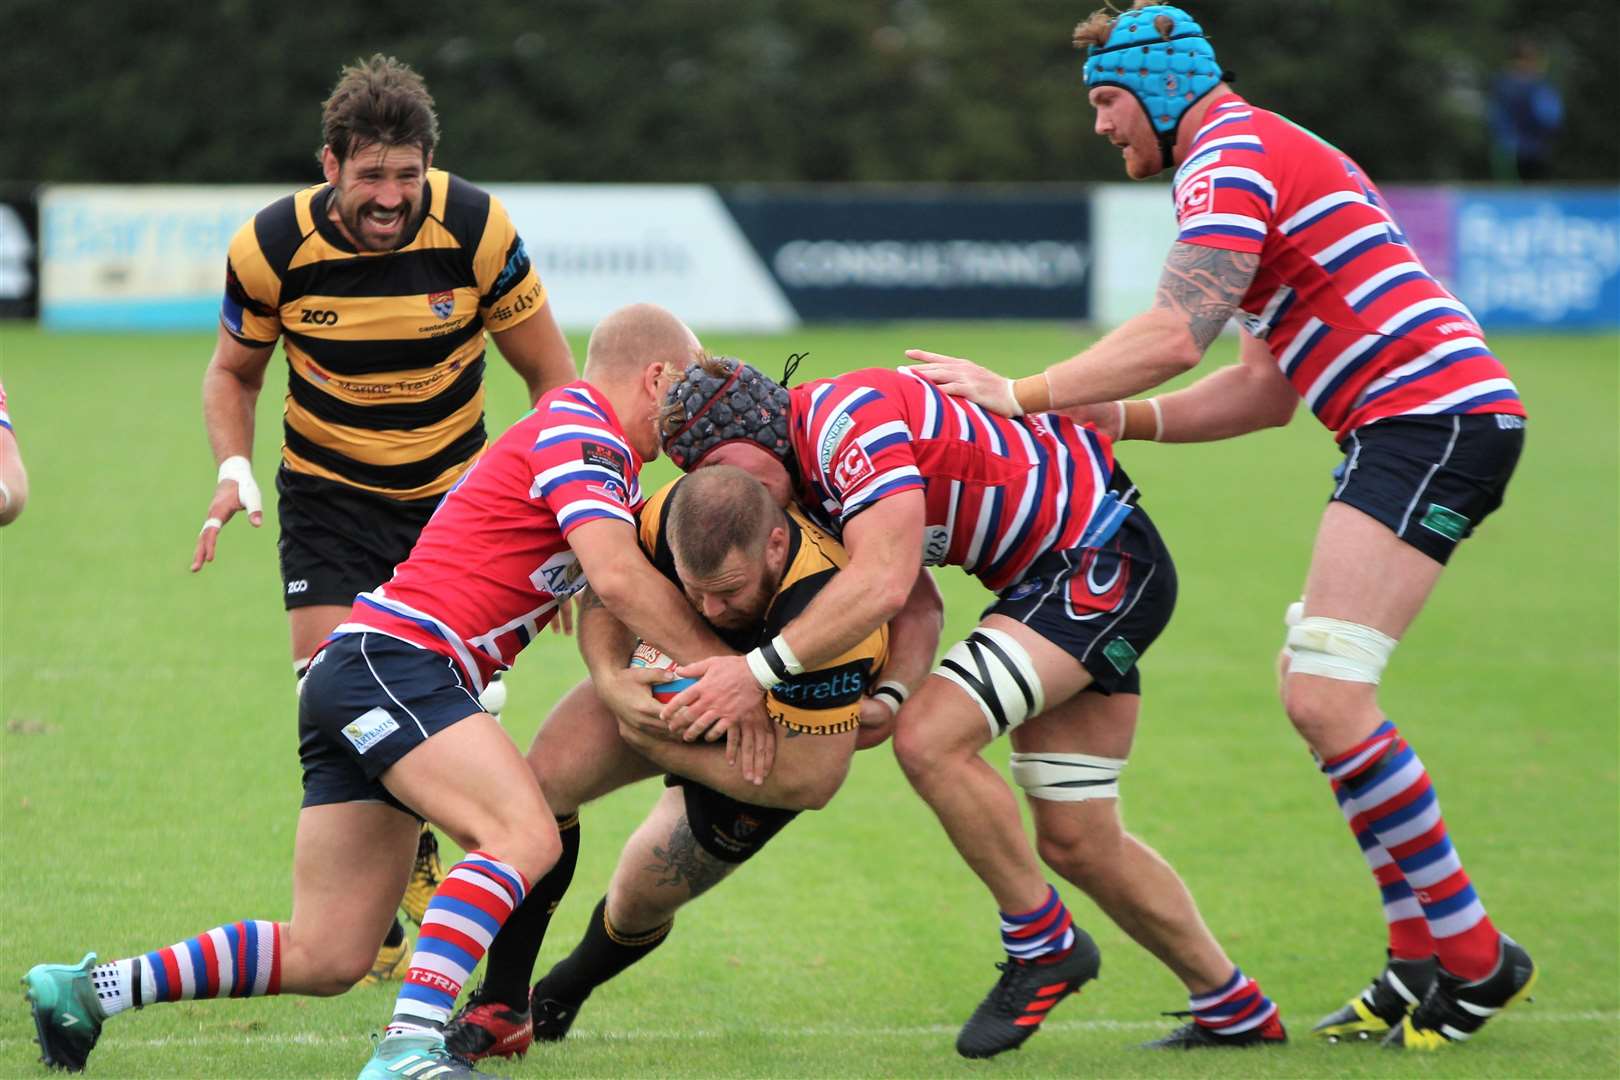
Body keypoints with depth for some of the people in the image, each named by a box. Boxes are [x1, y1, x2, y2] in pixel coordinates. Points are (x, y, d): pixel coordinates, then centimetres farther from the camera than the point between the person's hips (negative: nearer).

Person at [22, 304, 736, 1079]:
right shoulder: (580, 429, -5)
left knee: (326, 960, 4)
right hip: (390, 664, -10)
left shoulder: (600, 451, 26)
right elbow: (617, 577, -18)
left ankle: (88, 989, 10)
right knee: (526, 836, -29)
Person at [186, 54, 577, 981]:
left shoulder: (476, 229, -19)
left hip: (455, 487, 0)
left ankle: (419, 849, 25)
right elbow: (234, 372, 2)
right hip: (329, 492, 0)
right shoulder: (273, 247, -18)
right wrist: (234, 468, -16)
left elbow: (551, 373, -7)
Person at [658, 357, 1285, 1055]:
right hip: (1042, 575, 10)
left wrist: (761, 669, -36)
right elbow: (914, 595, 6)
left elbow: (883, 582, -37)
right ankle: (1236, 1011, 24)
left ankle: (1044, 945, -7)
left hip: (1102, 555, -10)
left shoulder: (851, 417, -25)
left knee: (931, 738, -23)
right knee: (1075, 843, 10)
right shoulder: (799, 479, 6)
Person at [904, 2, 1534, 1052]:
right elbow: (1267, 389, 22)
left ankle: (1471, 954, -9)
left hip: (1432, 411, -10)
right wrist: (1118, 420, 13)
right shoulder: (1272, 158, 25)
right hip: (1420, 423, 10)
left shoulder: (1233, 158, -7)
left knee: (1326, 691, -15)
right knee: (1317, 689, 10)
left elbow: (1175, 336, -20)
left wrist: (1021, 396, -13)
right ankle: (1422, 963, 10)